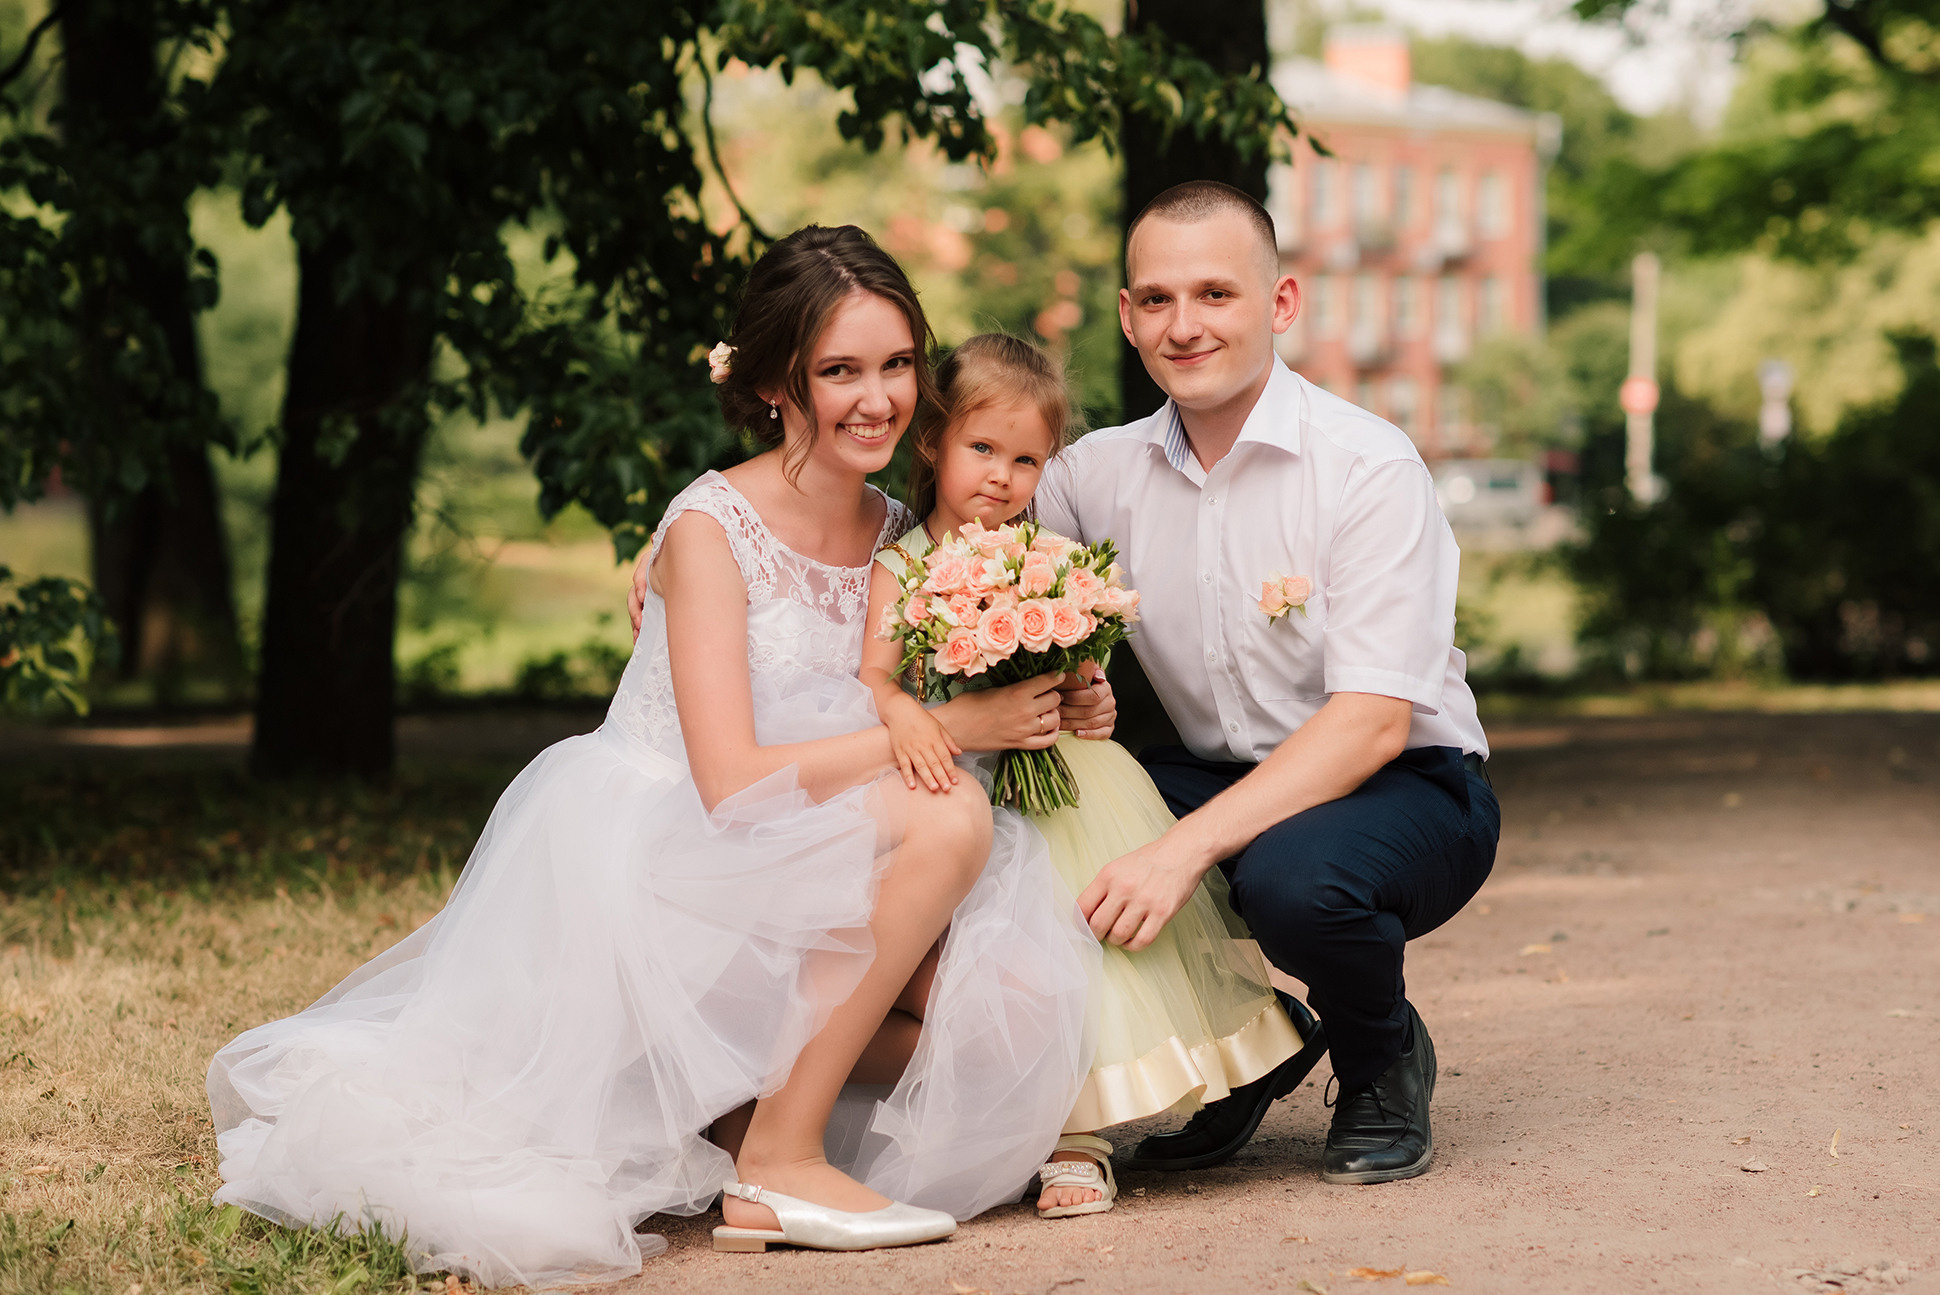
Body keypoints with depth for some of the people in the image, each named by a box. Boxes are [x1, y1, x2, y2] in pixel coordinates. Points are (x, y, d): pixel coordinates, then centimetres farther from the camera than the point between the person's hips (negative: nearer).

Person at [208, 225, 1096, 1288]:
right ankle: (779, 1164, -18)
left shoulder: (896, 535, 7)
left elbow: (874, 750, 7)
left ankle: (741, 1098, 4)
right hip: (657, 862, -7)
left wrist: (1042, 709, -12)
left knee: (1016, 1005, -15)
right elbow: (731, 780, -22)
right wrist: (953, 725, -21)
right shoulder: (710, 529, -14)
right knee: (952, 819, -27)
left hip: (786, 881, 7)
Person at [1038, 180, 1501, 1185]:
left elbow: (1374, 723, -24)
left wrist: (1187, 848, -35)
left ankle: (1384, 1065, -2)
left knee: (1292, 874, -38)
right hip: (1222, 783, 5)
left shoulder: (1368, 468, -17)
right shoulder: (1098, 473, -1)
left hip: (1406, 792, -5)